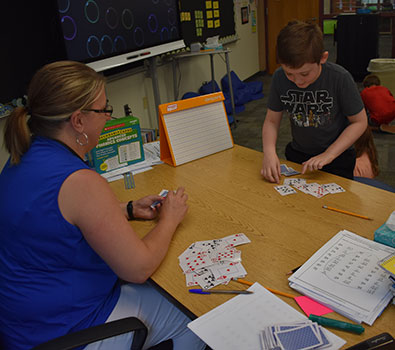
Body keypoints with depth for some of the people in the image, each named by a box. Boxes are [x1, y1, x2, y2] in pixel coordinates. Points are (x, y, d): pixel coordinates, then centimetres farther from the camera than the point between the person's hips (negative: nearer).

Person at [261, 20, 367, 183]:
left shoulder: (340, 78, -25)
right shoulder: (280, 78, -17)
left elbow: (359, 122, -14)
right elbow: (272, 120, -7)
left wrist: (328, 155, -23)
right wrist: (269, 151, -26)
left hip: (337, 157, -2)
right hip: (297, 154, 3)